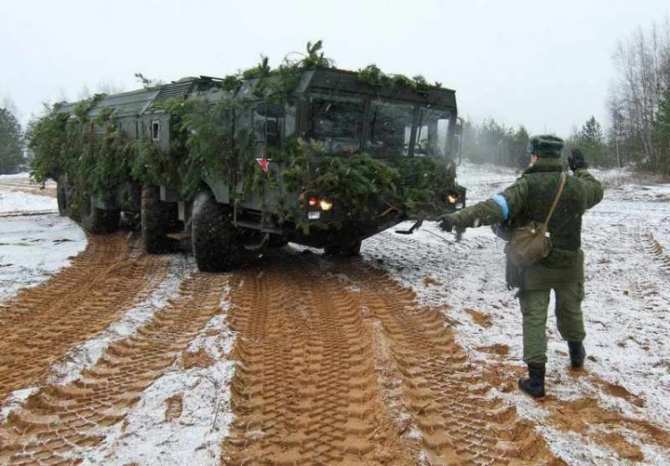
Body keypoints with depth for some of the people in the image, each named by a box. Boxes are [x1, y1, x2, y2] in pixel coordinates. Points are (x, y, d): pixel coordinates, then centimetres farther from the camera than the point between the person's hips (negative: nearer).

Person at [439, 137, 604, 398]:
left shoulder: (527, 185, -17)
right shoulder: (576, 186, -4)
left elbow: (495, 207, -32)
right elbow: (597, 191, 20)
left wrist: (460, 218, -40)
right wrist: (581, 169, 34)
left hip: (534, 265, -3)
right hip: (568, 264, 4)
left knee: (534, 318, 2)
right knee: (570, 310, 26)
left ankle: (536, 379, 1)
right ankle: (576, 354, 48)